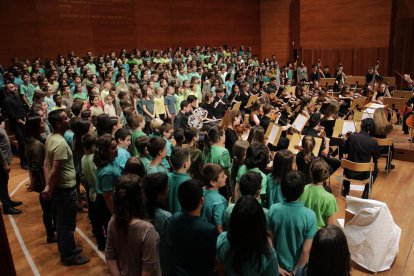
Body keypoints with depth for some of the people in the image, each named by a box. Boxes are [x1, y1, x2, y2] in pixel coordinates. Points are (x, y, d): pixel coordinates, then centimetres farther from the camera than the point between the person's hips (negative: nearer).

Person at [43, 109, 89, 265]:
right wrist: (50, 190, -12)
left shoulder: (51, 138, 4)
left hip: (59, 187, 9)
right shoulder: (61, 143, -26)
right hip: (66, 189, -9)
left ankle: (65, 249, 40)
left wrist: (48, 186, 4)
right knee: (68, 224, 6)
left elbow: (46, 164, 6)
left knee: (62, 221, 23)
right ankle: (69, 256, 22)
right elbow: (55, 171, -26)